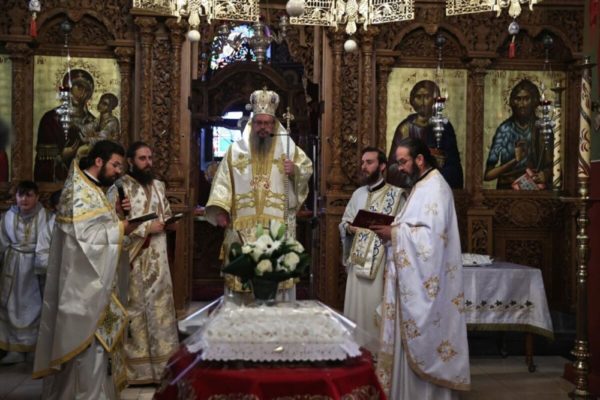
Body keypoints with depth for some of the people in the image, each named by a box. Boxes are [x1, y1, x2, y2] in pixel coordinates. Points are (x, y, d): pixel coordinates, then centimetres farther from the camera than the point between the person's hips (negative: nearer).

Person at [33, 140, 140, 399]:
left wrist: (115, 212, 2)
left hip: (98, 278, 10)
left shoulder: (95, 190, 14)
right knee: (88, 338, -4)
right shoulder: (77, 191, -16)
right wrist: (121, 228, -19)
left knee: (98, 335, 15)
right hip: (83, 280, -10)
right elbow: (83, 234, -24)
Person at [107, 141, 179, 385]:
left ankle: (162, 364, 16)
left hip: (157, 260, 6)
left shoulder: (159, 186, 14)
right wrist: (147, 228, -17)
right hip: (132, 261, -6)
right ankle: (135, 368, 9)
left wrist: (170, 223, -1)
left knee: (160, 308, 7)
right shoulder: (119, 188, -5)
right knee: (134, 312, 0)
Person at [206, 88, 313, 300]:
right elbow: (223, 181, 4)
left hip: (278, 225, 0)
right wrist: (220, 209, -8)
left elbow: (307, 168, 10)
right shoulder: (236, 149, 8)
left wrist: (295, 170, -12)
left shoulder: (288, 147, 9)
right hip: (243, 225, 0)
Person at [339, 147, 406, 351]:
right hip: (358, 260, 6)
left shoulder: (396, 194, -2)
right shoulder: (358, 193, 16)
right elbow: (344, 222, 16)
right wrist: (349, 227, -4)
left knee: (376, 309, -4)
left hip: (382, 261, -5)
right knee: (356, 307, 9)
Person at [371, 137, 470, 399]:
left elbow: (432, 234, -24)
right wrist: (394, 229, 5)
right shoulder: (423, 186, 16)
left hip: (425, 281, -10)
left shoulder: (435, 187, -15)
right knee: (413, 340, 14)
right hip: (415, 279, 10)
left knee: (424, 339, -2)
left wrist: (394, 234, -19)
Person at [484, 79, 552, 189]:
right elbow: (488, 174, -5)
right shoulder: (505, 130, -1)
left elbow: (551, 164, 13)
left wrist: (546, 175, -6)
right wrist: (514, 160, -16)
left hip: (538, 189, 2)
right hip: (509, 189, -1)